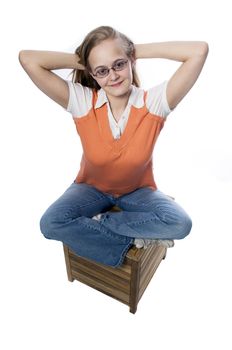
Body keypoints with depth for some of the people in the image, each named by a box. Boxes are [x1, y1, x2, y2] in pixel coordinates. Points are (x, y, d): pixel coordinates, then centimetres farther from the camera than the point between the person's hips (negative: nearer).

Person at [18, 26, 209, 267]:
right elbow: (27, 59, -24)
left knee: (179, 224, -26)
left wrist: (139, 50, -21)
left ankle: (101, 221, -9)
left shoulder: (153, 102, -20)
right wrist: (80, 61, -17)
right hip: (92, 188, 1)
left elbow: (199, 50, -28)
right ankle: (134, 239, -11)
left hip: (138, 191, 0)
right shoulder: (82, 102, -18)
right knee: (50, 224, -24)